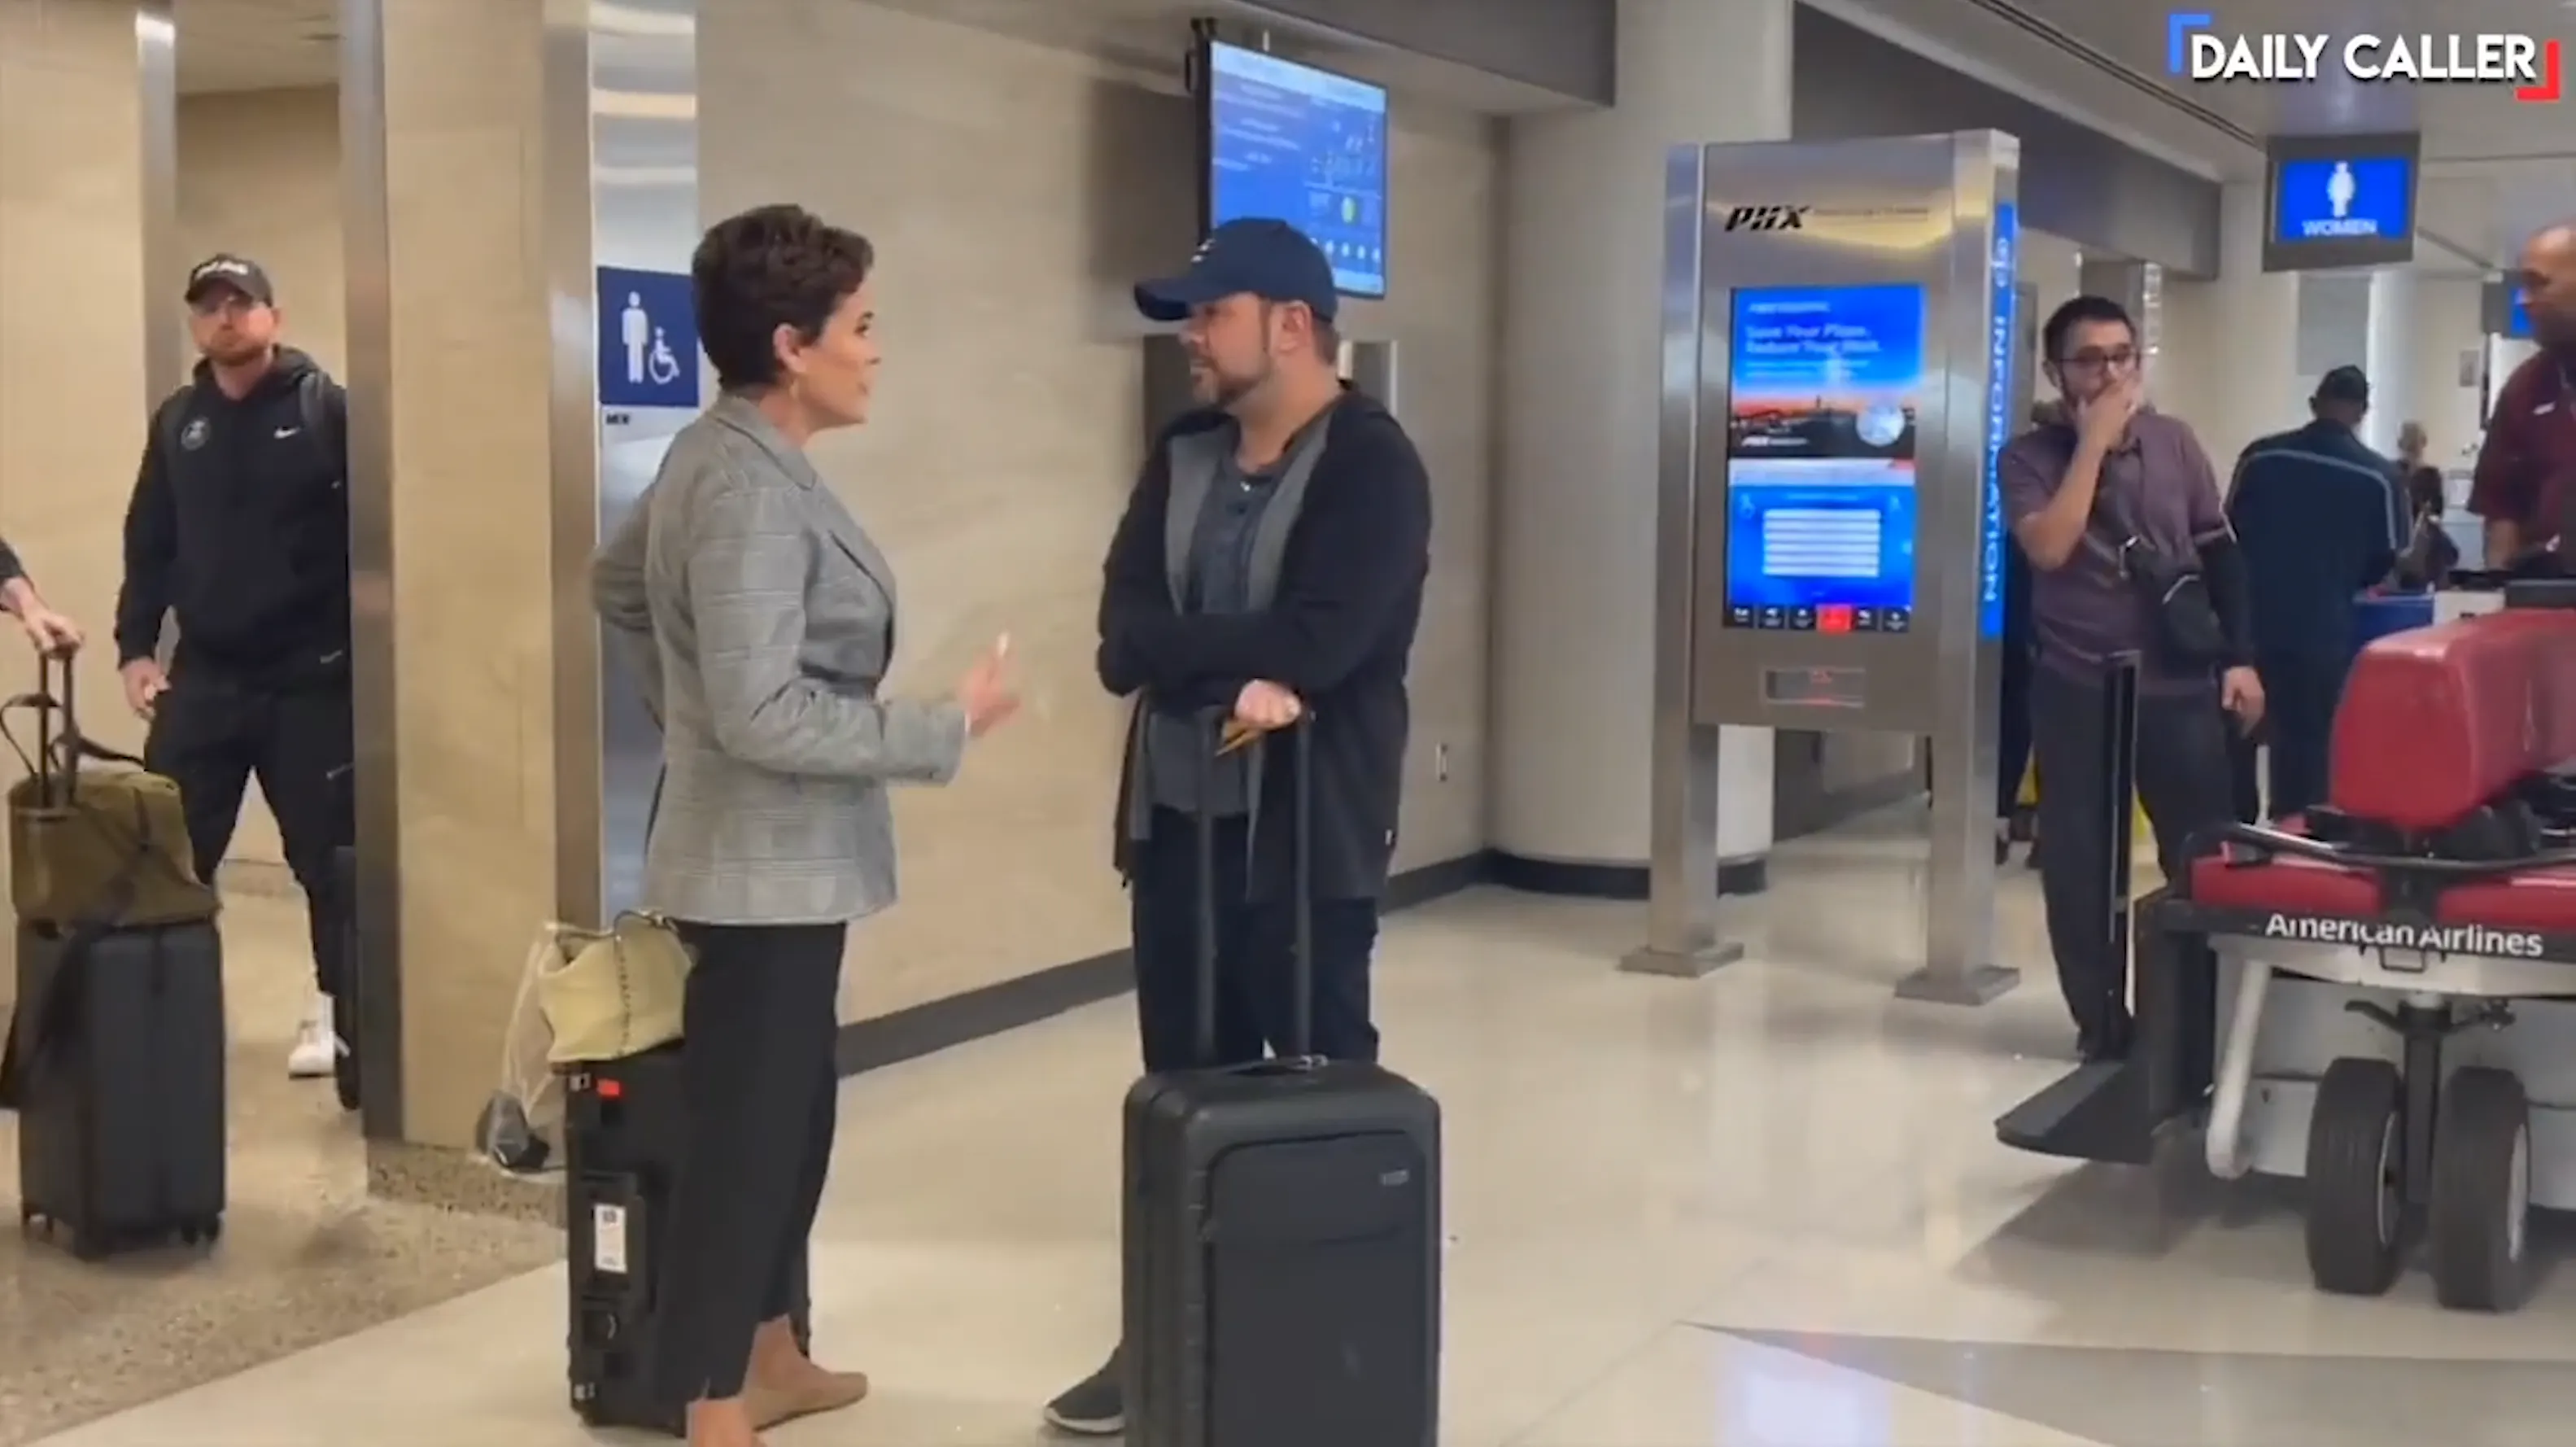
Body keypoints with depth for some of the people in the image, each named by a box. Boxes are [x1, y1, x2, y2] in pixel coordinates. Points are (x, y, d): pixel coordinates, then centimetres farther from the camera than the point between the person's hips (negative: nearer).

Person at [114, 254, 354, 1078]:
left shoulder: (326, 407, -5)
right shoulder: (178, 421, 11)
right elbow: (148, 544, 14)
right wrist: (136, 645, 6)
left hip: (309, 676, -4)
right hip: (203, 676, 4)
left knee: (327, 853, 5)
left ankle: (336, 1008, 18)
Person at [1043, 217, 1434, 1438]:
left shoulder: (1371, 465, -10)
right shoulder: (1180, 458, 11)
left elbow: (1313, 643, -22)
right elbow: (1123, 636, 0)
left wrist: (1180, 652, -12)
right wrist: (1235, 675, -16)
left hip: (1306, 837, -6)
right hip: (1176, 824, 7)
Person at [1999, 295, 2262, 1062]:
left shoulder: (2174, 442, 7)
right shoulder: (2030, 456, -1)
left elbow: (2218, 551, 10)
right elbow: (2050, 547, -18)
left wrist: (2239, 657, 3)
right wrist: (2093, 441, -15)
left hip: (2180, 684, 2)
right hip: (2077, 690, -2)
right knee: (2080, 864, 2)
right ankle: (2103, 1023, 15)